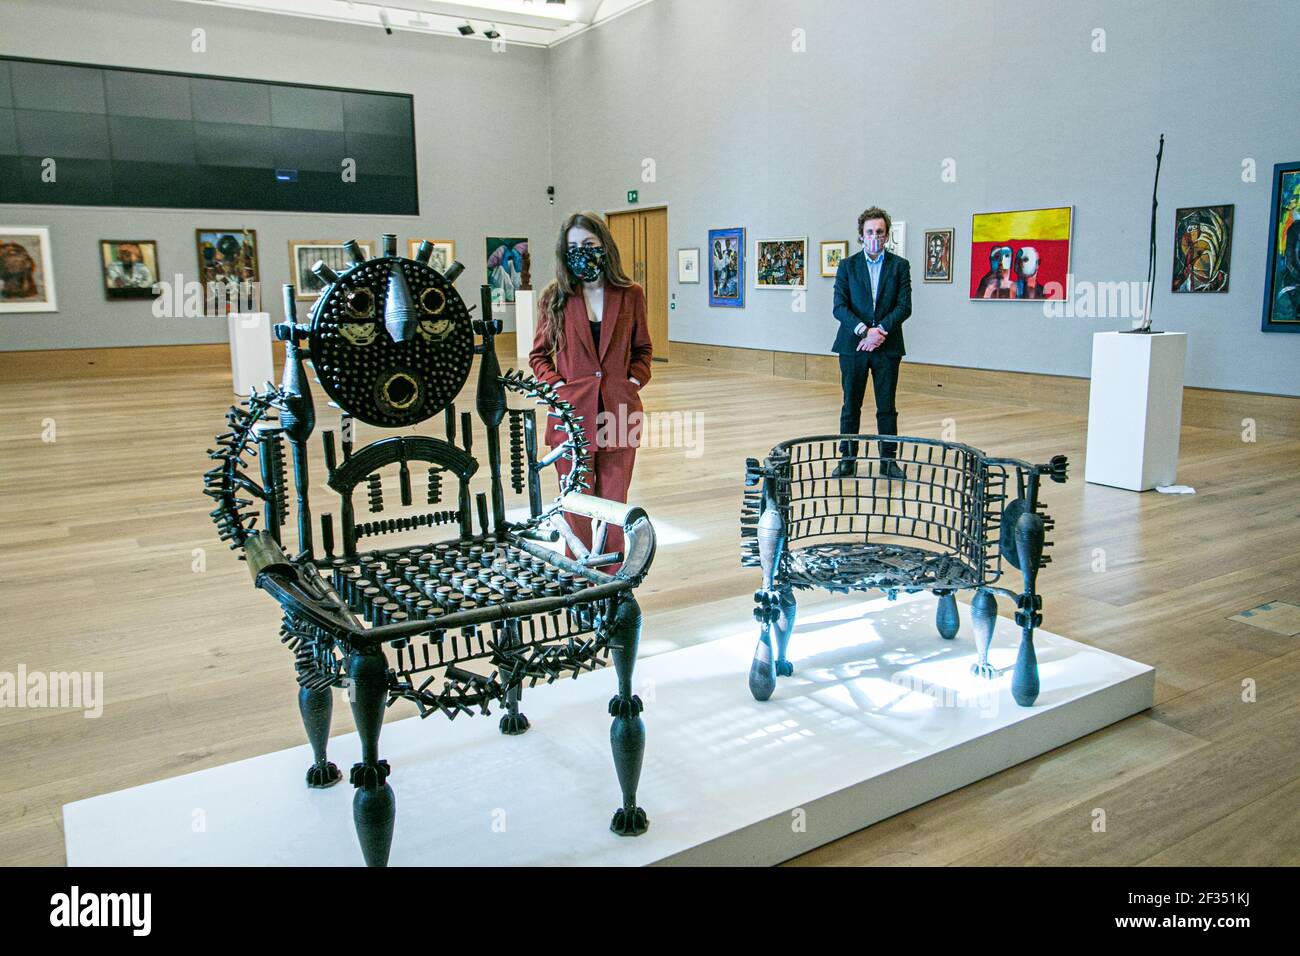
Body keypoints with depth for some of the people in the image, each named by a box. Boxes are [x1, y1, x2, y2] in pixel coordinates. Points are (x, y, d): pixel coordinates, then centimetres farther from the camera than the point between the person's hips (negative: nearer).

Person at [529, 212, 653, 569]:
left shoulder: (630, 295, 5)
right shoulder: (555, 297, 3)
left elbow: (643, 349, 15)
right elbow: (539, 355, 10)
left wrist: (634, 382, -1)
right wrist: (557, 385, -6)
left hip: (619, 412, 1)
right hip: (572, 411, -1)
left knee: (614, 502, 9)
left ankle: (613, 579, 21)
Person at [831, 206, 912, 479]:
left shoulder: (899, 266, 6)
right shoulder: (847, 266, 7)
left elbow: (904, 306, -2)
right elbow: (839, 306, -2)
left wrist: (880, 330, -15)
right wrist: (864, 330, -15)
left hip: (887, 346, 0)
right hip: (853, 344, 0)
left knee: (887, 407, 4)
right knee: (851, 405, 4)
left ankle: (888, 460, 12)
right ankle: (848, 459, 11)